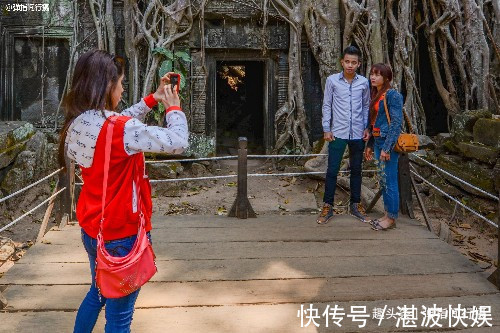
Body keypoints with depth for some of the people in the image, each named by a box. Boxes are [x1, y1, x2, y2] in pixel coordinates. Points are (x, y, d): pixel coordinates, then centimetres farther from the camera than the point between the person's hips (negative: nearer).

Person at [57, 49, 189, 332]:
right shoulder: (120, 129, -25)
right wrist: (173, 107, -5)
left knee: (98, 293, 30)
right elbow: (178, 142, -22)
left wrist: (153, 99, 14)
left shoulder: (79, 124, -1)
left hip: (92, 229, 8)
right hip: (122, 235, -8)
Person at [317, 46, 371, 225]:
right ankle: (327, 207, 8)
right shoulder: (332, 80, -2)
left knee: (356, 170, 11)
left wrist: (367, 128, 4)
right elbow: (327, 105, 1)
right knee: (332, 170, -2)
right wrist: (326, 129, -3)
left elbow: (366, 106, 12)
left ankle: (354, 205, 23)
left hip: (358, 134, 2)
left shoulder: (364, 82, 3)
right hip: (338, 133, -2)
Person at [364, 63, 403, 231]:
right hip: (378, 141, 9)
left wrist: (387, 148, -20)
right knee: (383, 181, 13)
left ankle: (391, 218, 4)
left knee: (389, 181, -4)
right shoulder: (376, 95, 15)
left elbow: (397, 123, -16)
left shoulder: (393, 95, -11)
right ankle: (387, 215, 21)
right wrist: (369, 145, 17)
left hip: (388, 143, -9)